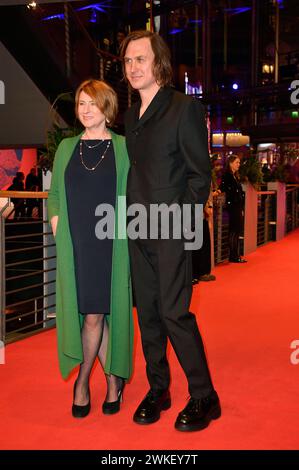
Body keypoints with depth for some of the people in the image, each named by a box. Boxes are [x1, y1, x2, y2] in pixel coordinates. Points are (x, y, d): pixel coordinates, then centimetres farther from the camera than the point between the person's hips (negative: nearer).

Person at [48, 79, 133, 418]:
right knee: (88, 314, 2)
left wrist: (128, 237, -5)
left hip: (111, 245, -2)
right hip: (74, 246, 3)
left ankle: (83, 379, 19)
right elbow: (54, 196, 13)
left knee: (97, 314, -1)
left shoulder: (123, 147, 4)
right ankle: (112, 377, 20)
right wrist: (58, 235, 2)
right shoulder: (67, 148, 13)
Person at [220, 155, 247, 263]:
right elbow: (222, 189, -19)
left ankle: (236, 255, 15)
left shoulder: (235, 176, 17)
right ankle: (233, 256, -1)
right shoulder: (227, 175, -9)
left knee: (237, 231, 10)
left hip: (238, 207, 9)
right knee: (233, 231, -6)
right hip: (232, 206, -9)